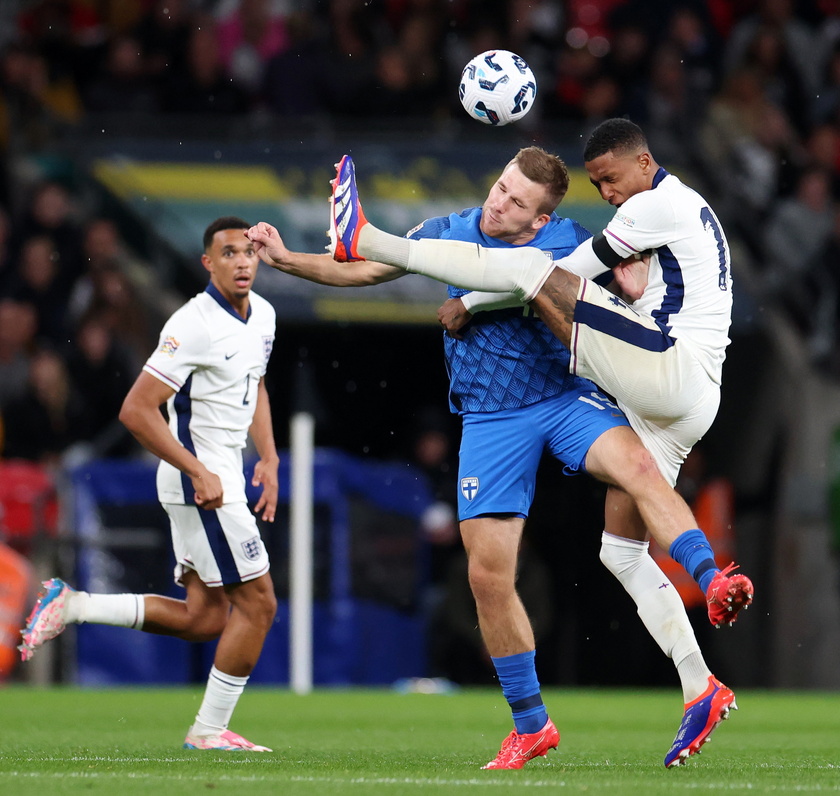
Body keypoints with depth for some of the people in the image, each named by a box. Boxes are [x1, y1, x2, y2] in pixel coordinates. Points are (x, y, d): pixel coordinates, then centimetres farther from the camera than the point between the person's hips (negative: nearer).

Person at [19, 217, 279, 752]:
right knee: (257, 603, -6)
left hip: (221, 478, 9)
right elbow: (136, 411, -21)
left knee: (203, 619, 10)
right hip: (201, 483, -9)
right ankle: (210, 730, 5)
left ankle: (71, 606, 15)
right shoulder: (195, 326, -20)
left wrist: (269, 459, 14)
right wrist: (199, 472, -22)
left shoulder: (262, 315, 8)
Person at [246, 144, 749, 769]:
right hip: (490, 418, 3)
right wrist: (286, 258, 0)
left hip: (568, 396, -2)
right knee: (489, 575, -2)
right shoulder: (450, 234, 1)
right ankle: (530, 726, 18)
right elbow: (363, 271, 9)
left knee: (638, 467, -33)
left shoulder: (570, 243, -6)